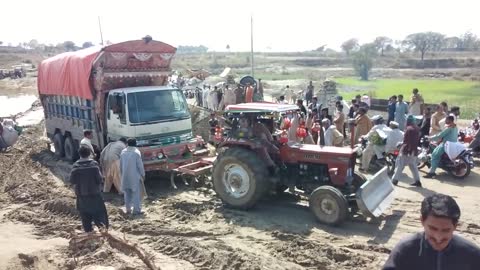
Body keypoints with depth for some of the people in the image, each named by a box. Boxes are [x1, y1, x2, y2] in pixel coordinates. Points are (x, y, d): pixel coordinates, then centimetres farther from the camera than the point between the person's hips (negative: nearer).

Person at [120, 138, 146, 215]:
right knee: (136, 192, 1)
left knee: (127, 193, 13)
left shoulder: (123, 152, 5)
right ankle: (136, 210, 0)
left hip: (125, 176, 5)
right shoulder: (136, 152, -11)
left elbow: (121, 165, 10)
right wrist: (143, 174, 0)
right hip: (135, 176, -5)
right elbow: (140, 165, -10)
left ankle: (128, 209, 17)